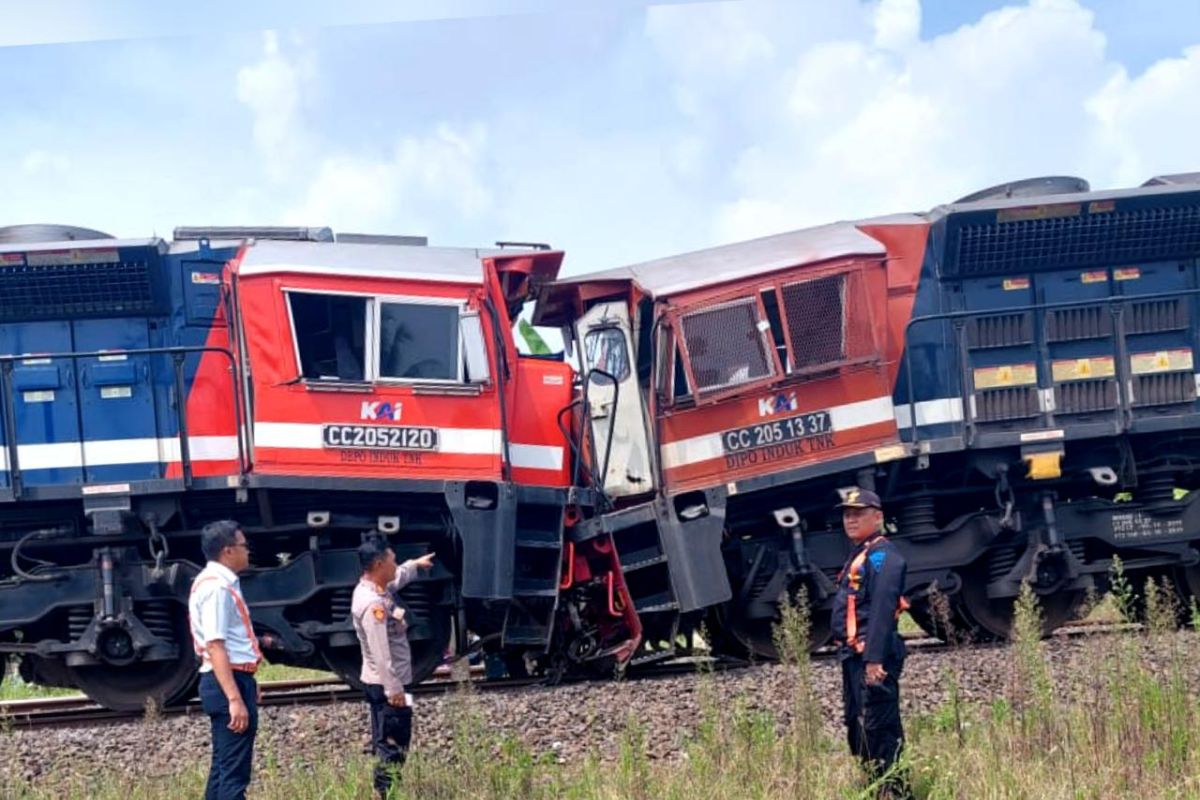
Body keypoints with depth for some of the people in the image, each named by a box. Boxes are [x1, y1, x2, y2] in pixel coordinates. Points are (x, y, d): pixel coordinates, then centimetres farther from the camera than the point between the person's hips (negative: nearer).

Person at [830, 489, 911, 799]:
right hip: (853, 656, 11)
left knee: (878, 728, -12)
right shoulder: (858, 555, 21)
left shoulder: (882, 555, -11)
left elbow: (882, 610, -21)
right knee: (857, 728, 15)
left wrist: (874, 658, -27)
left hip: (871, 656, -11)